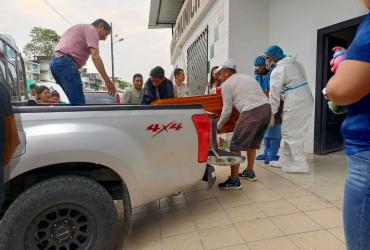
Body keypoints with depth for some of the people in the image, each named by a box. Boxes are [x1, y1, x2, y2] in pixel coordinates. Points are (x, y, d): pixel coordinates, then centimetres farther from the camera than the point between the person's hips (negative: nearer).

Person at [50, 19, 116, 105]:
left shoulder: (80, 28, 29)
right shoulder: (92, 30, 1)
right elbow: (95, 57, -14)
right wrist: (107, 81, -18)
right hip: (66, 62, -10)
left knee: (75, 103, 11)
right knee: (79, 104, -13)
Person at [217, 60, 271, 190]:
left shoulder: (227, 85, 5)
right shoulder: (248, 77, 28)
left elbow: (227, 110, 3)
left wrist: (218, 126, 15)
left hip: (251, 112, -9)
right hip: (266, 107, 9)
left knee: (235, 146, -3)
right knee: (252, 143, 22)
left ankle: (234, 180, -2)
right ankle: (249, 172, 33)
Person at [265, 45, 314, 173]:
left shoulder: (278, 70, -10)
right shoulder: (294, 63, 17)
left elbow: (274, 95, -9)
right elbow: (295, 84, 14)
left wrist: (271, 113, -3)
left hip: (295, 104, -9)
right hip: (306, 100, 9)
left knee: (292, 134, 0)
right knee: (288, 132, 14)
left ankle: (300, 164, 6)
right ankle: (285, 161, 22)